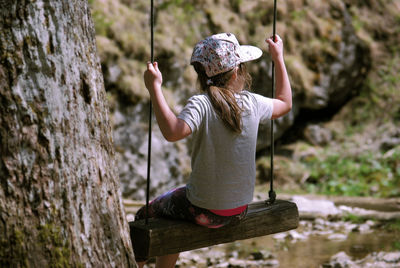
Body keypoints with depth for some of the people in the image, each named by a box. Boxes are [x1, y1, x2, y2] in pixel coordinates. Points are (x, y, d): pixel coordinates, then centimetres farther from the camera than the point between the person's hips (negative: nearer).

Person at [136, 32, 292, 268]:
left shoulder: (201, 105, -22)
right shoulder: (252, 103, -6)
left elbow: (173, 132, -38)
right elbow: (285, 103, 14)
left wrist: (155, 88, -31)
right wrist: (279, 59, 20)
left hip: (205, 212, -6)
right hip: (240, 211, 6)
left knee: (144, 217, 20)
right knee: (173, 197, 33)